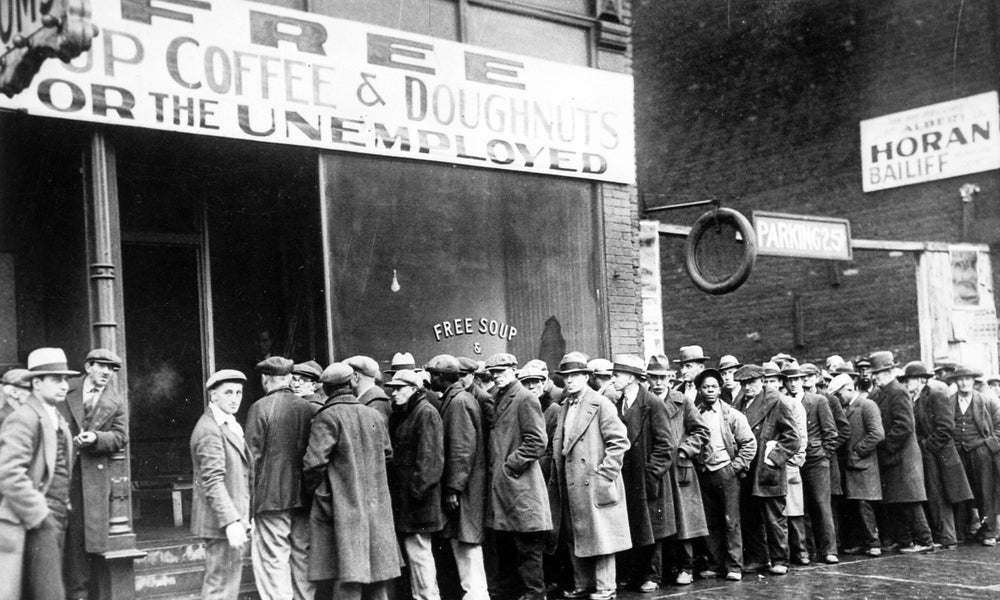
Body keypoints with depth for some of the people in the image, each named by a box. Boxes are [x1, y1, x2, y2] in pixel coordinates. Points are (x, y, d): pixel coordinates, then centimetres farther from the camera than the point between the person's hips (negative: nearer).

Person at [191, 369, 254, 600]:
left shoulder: (232, 426, 17)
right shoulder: (209, 429, -15)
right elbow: (212, 481, -22)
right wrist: (231, 521, -28)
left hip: (234, 521, 10)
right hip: (221, 522, -10)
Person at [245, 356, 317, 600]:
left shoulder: (260, 408, -7)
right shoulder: (308, 408, 4)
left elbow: (253, 456, -9)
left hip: (272, 498, -4)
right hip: (303, 498, 5)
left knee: (273, 561, -1)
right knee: (303, 558, 13)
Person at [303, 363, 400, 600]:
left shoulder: (328, 417, -10)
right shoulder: (375, 415, 8)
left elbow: (313, 463, -18)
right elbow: (387, 455, 17)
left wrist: (316, 492, -3)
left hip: (343, 513, -6)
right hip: (376, 509, 6)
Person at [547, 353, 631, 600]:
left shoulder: (601, 404, -8)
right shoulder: (565, 406, 14)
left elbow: (619, 442, -12)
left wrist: (604, 475, -16)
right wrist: (556, 479, 12)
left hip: (594, 484, -7)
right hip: (570, 486, 7)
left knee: (600, 535, -1)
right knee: (575, 537, 12)